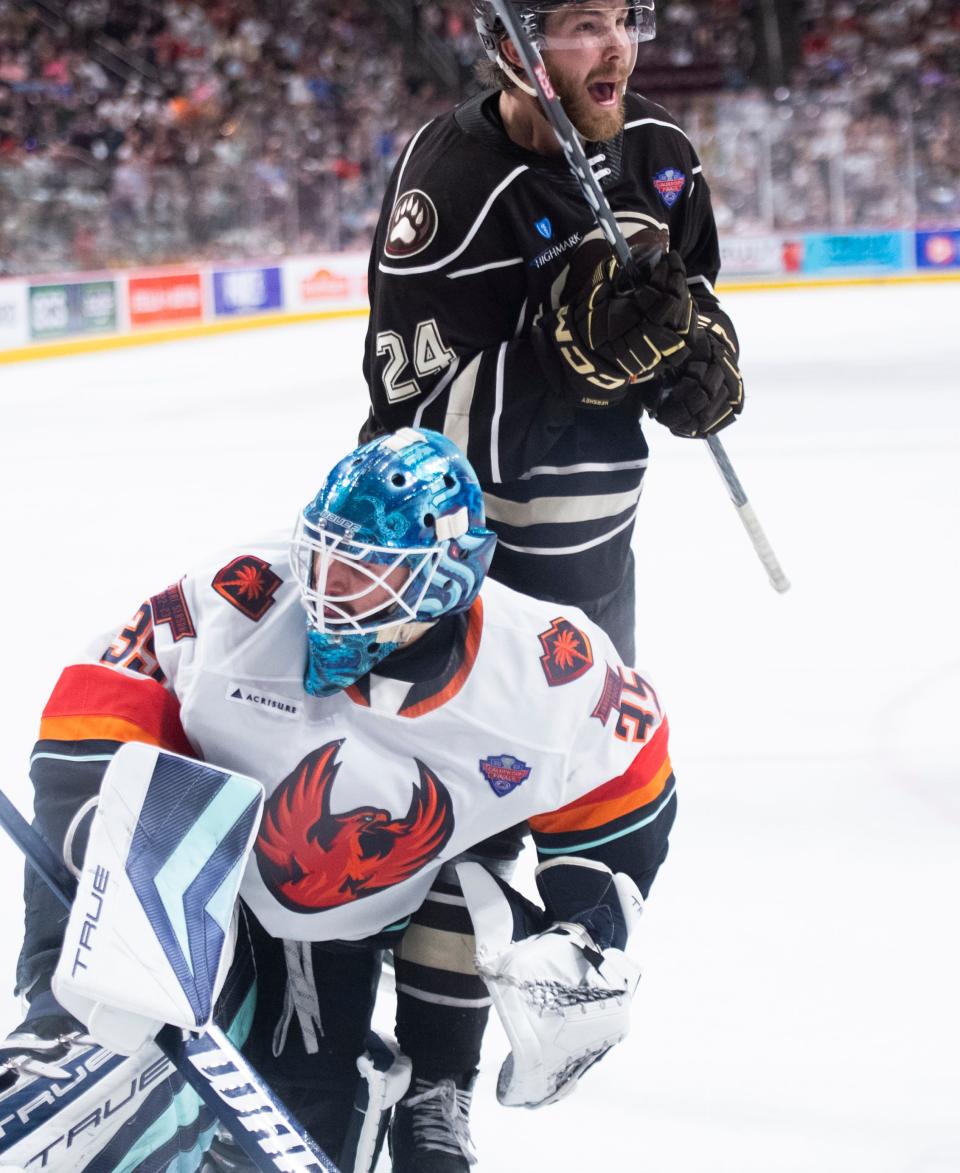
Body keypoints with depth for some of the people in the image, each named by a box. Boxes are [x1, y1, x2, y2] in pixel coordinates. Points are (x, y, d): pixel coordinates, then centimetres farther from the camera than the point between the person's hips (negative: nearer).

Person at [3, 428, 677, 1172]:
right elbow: (99, 707, -23)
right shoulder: (245, 606, -29)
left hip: (337, 944, 1)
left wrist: (586, 939, -9)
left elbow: (621, 782, -5)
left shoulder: (548, 675, -23)